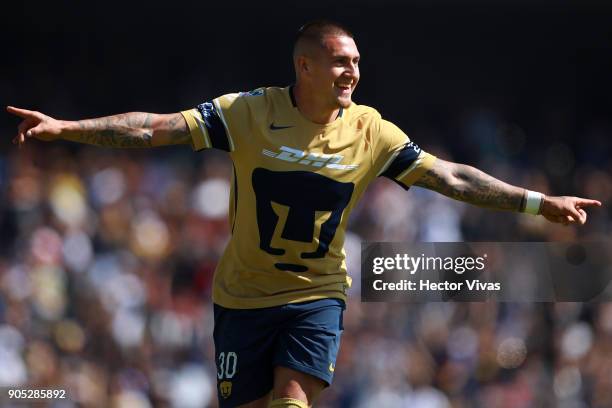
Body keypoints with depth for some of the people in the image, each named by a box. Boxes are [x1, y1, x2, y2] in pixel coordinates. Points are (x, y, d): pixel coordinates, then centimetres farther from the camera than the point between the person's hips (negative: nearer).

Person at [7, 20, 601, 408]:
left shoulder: (369, 132, -4)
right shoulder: (248, 112, -11)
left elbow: (451, 178, 1)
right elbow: (156, 129, -14)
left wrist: (536, 202, -3)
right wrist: (66, 128, -22)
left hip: (316, 293, 1)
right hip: (244, 294, -1)